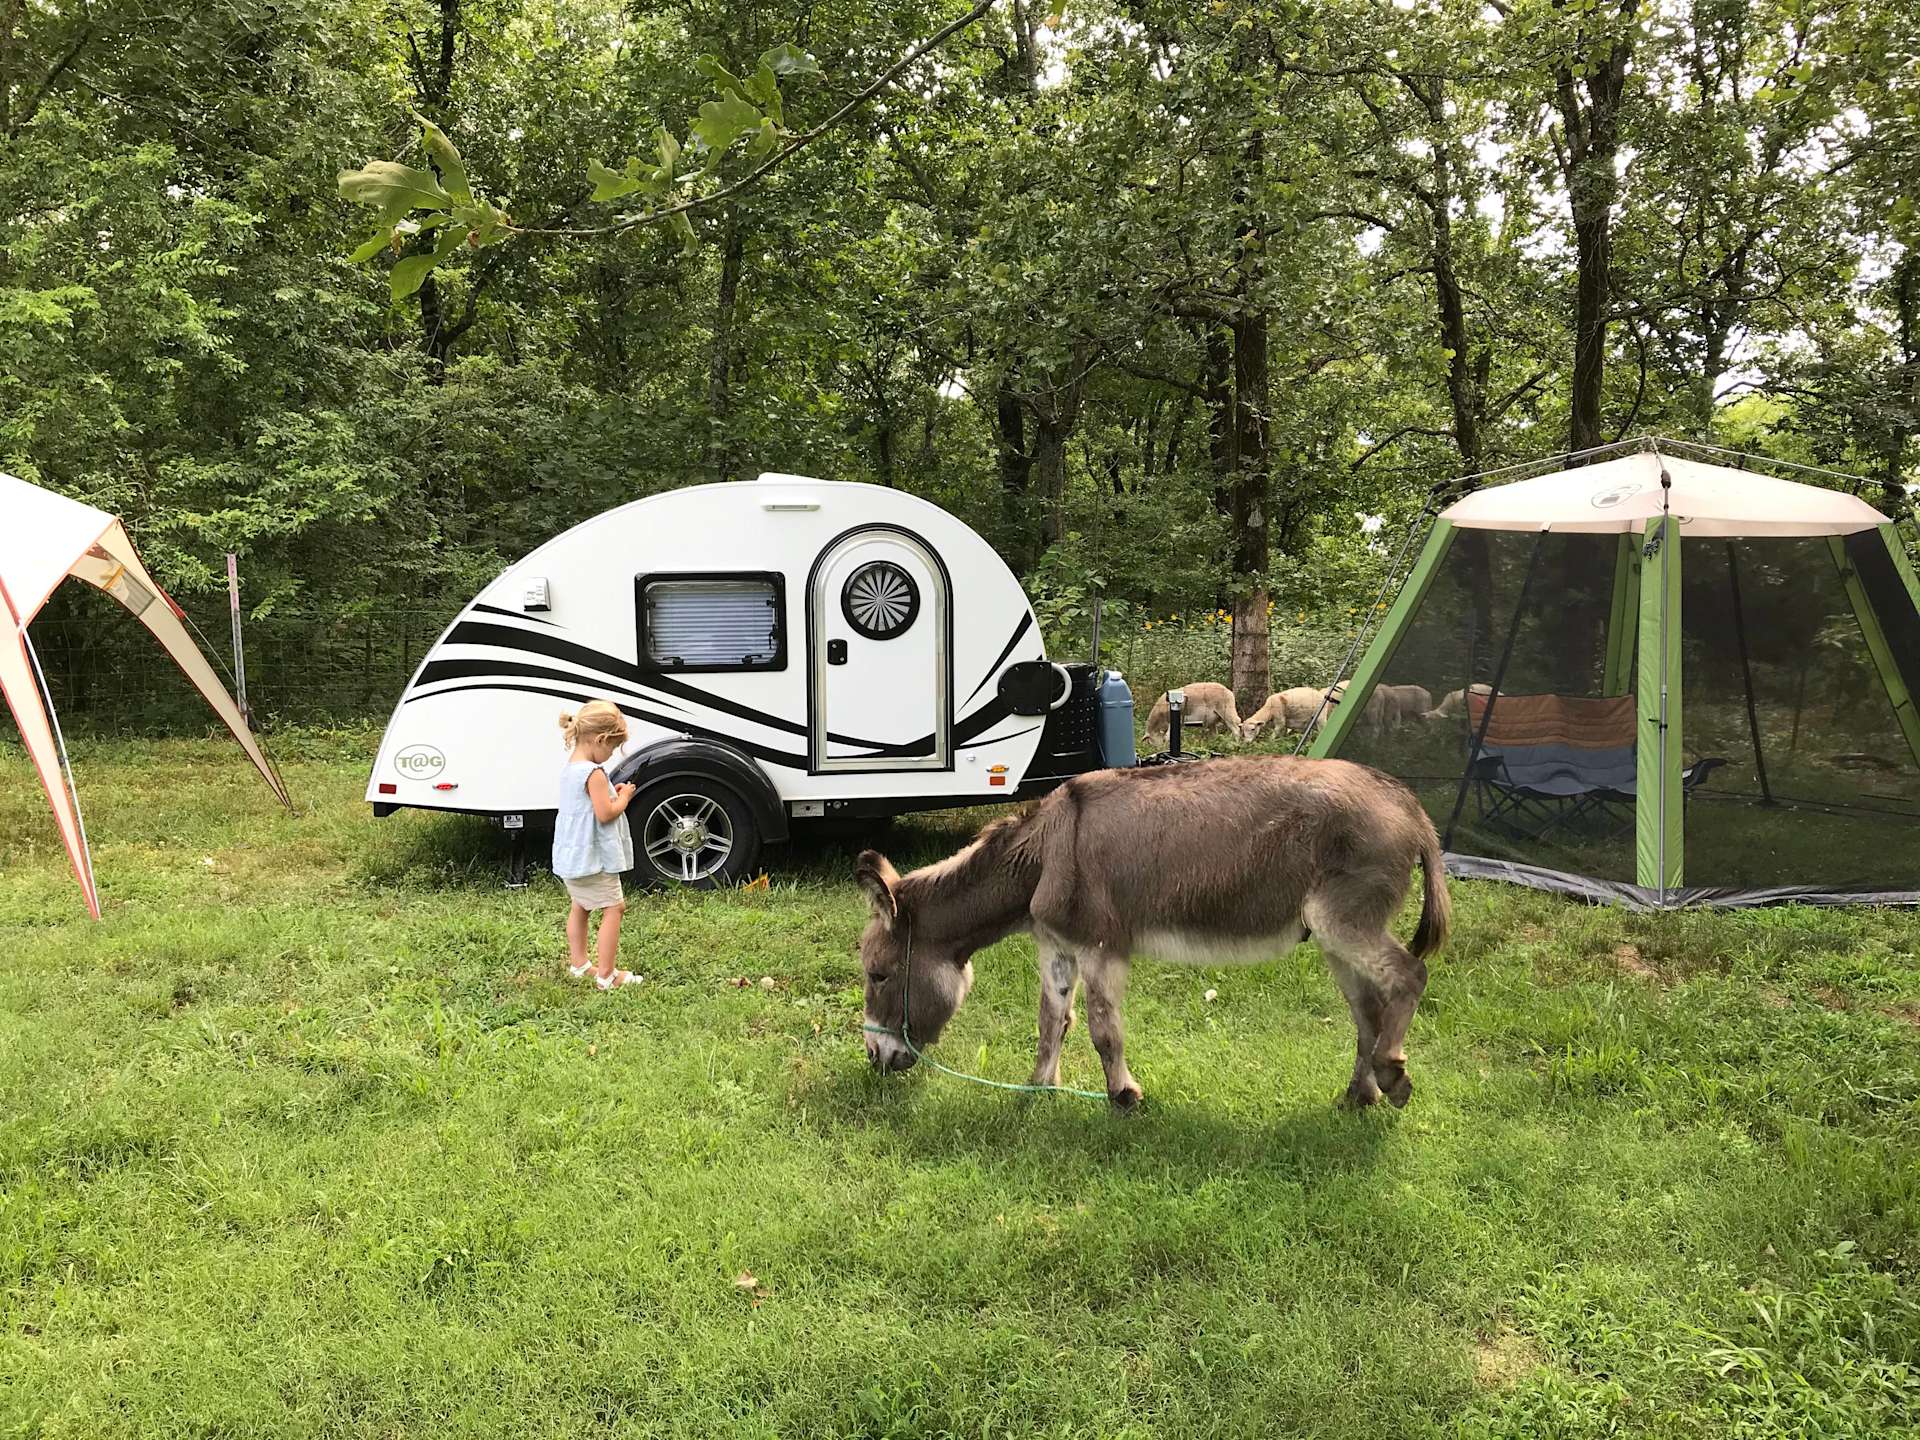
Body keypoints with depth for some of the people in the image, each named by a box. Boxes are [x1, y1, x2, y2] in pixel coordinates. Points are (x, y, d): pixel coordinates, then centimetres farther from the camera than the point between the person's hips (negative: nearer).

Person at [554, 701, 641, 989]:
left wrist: (612, 793, 9)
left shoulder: (569, 768, 9)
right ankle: (606, 974, -2)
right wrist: (624, 797, -8)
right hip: (593, 857, -10)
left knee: (580, 906, 22)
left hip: (571, 855, 10)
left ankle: (578, 963, 32)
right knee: (612, 908, -3)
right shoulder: (594, 773, -21)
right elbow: (605, 814, -23)